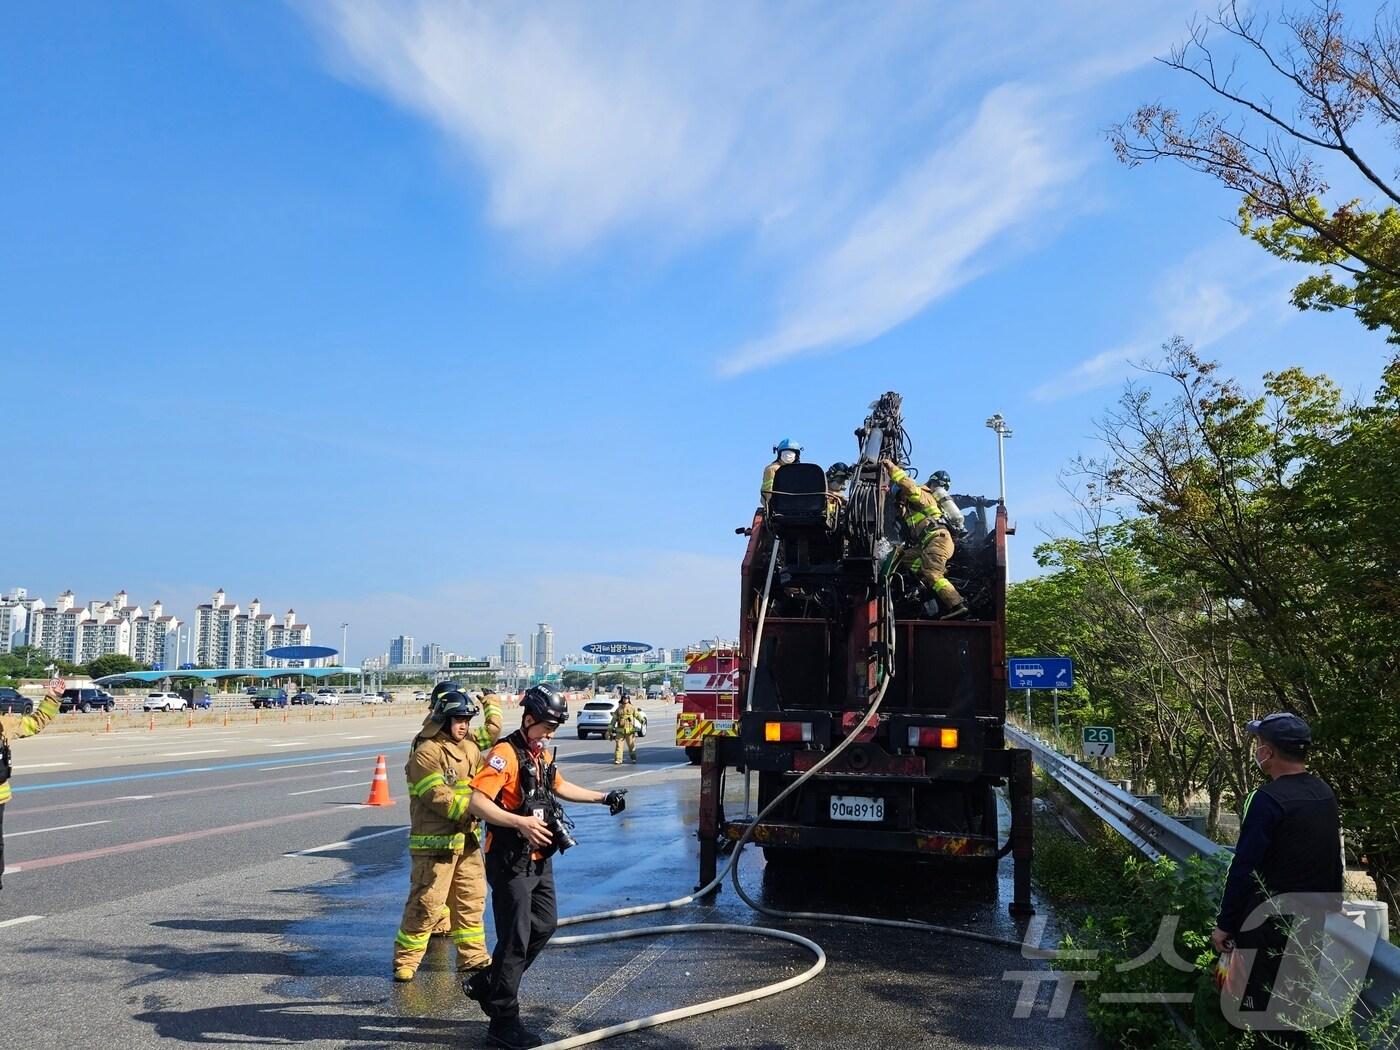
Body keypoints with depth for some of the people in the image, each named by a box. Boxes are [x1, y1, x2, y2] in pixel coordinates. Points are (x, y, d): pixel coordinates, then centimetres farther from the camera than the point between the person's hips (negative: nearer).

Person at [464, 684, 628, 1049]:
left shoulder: (540, 754, 11)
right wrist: (520, 821, -34)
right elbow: (476, 802, -28)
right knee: (515, 939, -3)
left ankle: (486, 984, 29)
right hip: (510, 863, -9)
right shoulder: (506, 754, -19)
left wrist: (604, 797, 25)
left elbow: (560, 787, 28)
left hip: (539, 859, 9)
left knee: (545, 925, 16)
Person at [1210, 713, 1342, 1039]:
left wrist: (1224, 924, -13)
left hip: (1269, 925, -8)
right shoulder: (1325, 794, 2)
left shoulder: (1267, 800, -22)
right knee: (1296, 1004, 20)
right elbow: (1333, 859, 12)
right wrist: (1332, 906, 22)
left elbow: (1244, 868, -21)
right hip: (1315, 920, 8)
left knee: (1257, 1008, 4)